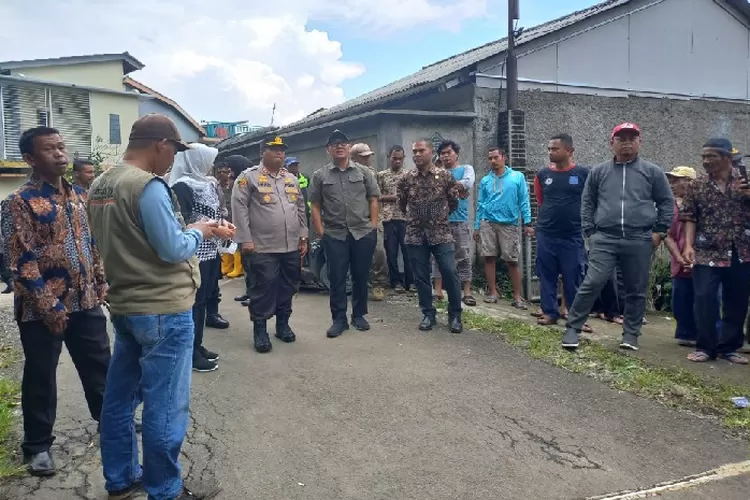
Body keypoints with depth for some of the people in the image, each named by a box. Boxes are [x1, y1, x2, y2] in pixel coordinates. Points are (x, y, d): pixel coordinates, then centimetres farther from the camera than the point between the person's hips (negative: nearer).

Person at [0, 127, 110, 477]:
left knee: (99, 367, 17)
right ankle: (37, 445, 27)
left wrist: (100, 281, 12)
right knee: (41, 378, 9)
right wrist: (49, 307, -18)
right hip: (43, 309, -5)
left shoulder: (77, 195, 8)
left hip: (86, 301, 6)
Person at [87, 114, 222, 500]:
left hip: (124, 305, 9)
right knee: (165, 406, 2)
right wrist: (197, 231, -2)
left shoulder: (99, 186, 8)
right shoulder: (148, 186, -20)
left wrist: (184, 231, 12)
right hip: (162, 310, -9)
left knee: (120, 397, 17)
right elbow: (173, 250, -21)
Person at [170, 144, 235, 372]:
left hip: (211, 251, 9)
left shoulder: (208, 183, 13)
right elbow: (184, 222, -18)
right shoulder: (182, 185, -13)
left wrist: (224, 223, 3)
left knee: (205, 298, 14)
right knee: (195, 300, -1)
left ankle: (198, 345, 26)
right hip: (195, 253, -8)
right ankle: (191, 352, 9)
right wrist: (215, 229, -16)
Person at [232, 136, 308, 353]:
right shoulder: (249, 177, -2)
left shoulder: (291, 179, 16)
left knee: (288, 287, 12)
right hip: (263, 247, -5)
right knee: (263, 289, 0)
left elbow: (301, 210, 19)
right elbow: (239, 208, -8)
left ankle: (283, 324, 28)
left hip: (291, 246, 6)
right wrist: (245, 239, -13)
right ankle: (260, 330, 13)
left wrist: (303, 237, 13)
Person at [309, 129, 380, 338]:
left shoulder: (364, 172, 5)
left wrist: (373, 226, -2)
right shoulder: (320, 176, 4)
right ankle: (339, 319, 13)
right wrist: (321, 232, -3)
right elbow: (315, 206, 4)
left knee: (361, 276, 8)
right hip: (334, 235, 0)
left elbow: (373, 200, 6)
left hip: (363, 233, 1)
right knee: (336, 278, 3)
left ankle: (359, 315, 23)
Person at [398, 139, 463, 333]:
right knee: (421, 277, 5)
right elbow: (402, 204, 15)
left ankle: (455, 315, 8)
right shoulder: (406, 178, 2)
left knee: (450, 273, -7)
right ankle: (428, 314, 18)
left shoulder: (445, 175, -2)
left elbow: (454, 202, 8)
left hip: (442, 233, -2)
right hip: (415, 235, 2)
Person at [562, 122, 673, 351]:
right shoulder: (598, 171, 9)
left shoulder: (652, 171, 7)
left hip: (640, 241, 1)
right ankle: (572, 328, 0)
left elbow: (667, 203, 11)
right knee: (591, 284, -9)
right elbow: (587, 203, 12)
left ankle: (631, 333, 20)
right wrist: (590, 232, 4)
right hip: (604, 239, -1)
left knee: (636, 290, 8)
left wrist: (659, 231, 2)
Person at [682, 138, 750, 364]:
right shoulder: (696, 187, 5)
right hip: (707, 253, -1)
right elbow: (690, 218, 2)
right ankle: (705, 347, 4)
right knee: (704, 299, -8)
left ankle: (729, 347, 19)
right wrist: (688, 245, -10)